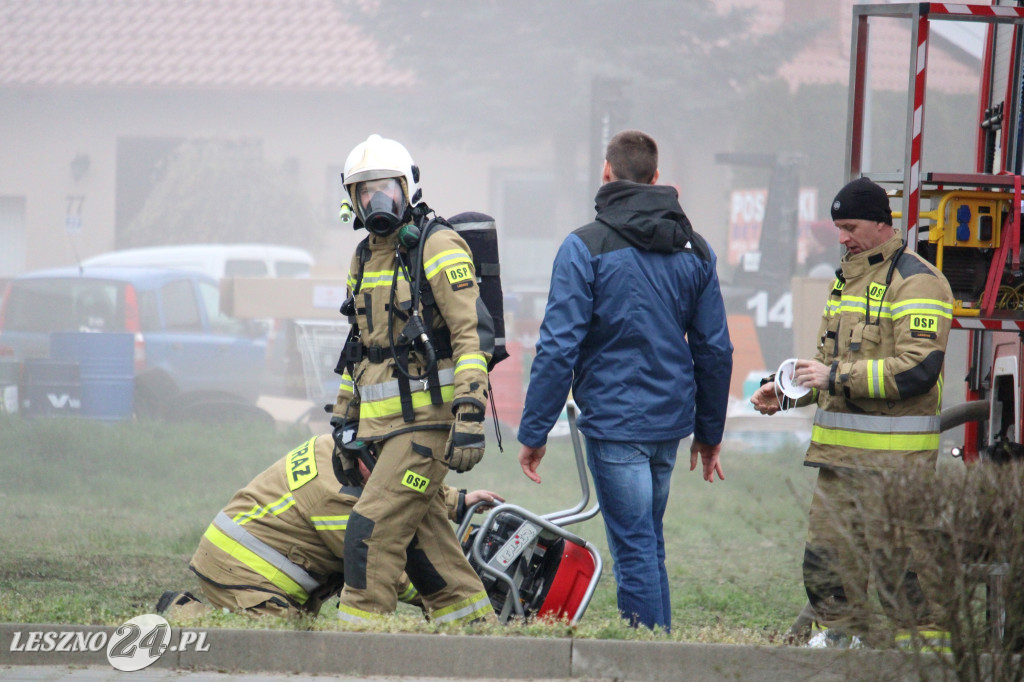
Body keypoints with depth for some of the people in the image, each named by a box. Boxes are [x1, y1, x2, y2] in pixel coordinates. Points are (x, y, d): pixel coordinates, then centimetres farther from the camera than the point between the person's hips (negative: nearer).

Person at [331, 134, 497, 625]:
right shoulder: (365, 257, 17)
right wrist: (344, 419, 23)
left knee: (375, 526, -14)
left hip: (427, 417, -8)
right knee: (422, 534, 9)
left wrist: (470, 418, -23)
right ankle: (476, 627, 17)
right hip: (386, 420, 8)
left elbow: (472, 334, -15)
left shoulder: (437, 248, -9)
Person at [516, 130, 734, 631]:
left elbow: (559, 348, -12)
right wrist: (709, 432, 21)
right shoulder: (694, 249, 8)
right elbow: (715, 349, 12)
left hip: (613, 420, -5)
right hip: (671, 420, 5)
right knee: (649, 545, 17)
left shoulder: (585, 247, -9)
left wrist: (533, 432, -7)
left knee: (635, 548, -4)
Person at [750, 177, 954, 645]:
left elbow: (917, 369, -19)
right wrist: (787, 392, 14)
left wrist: (836, 377, -19)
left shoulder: (915, 282, -9)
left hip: (893, 457, -9)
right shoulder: (847, 279, 20)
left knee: (898, 565, -7)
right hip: (840, 449, 9)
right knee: (826, 562, 5)